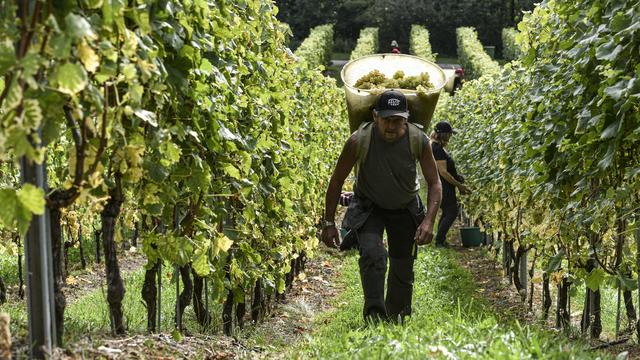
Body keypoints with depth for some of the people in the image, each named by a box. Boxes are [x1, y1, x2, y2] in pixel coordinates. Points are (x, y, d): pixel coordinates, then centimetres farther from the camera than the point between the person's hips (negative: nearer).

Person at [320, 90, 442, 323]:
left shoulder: (419, 140, -23)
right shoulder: (359, 141, -27)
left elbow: (434, 183, -15)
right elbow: (337, 181, -13)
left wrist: (429, 220, -29)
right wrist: (328, 223, -12)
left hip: (405, 209, 2)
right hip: (369, 208, -2)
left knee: (403, 271, 7)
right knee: (373, 255, -28)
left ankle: (396, 322, 26)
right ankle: (374, 317, -24)